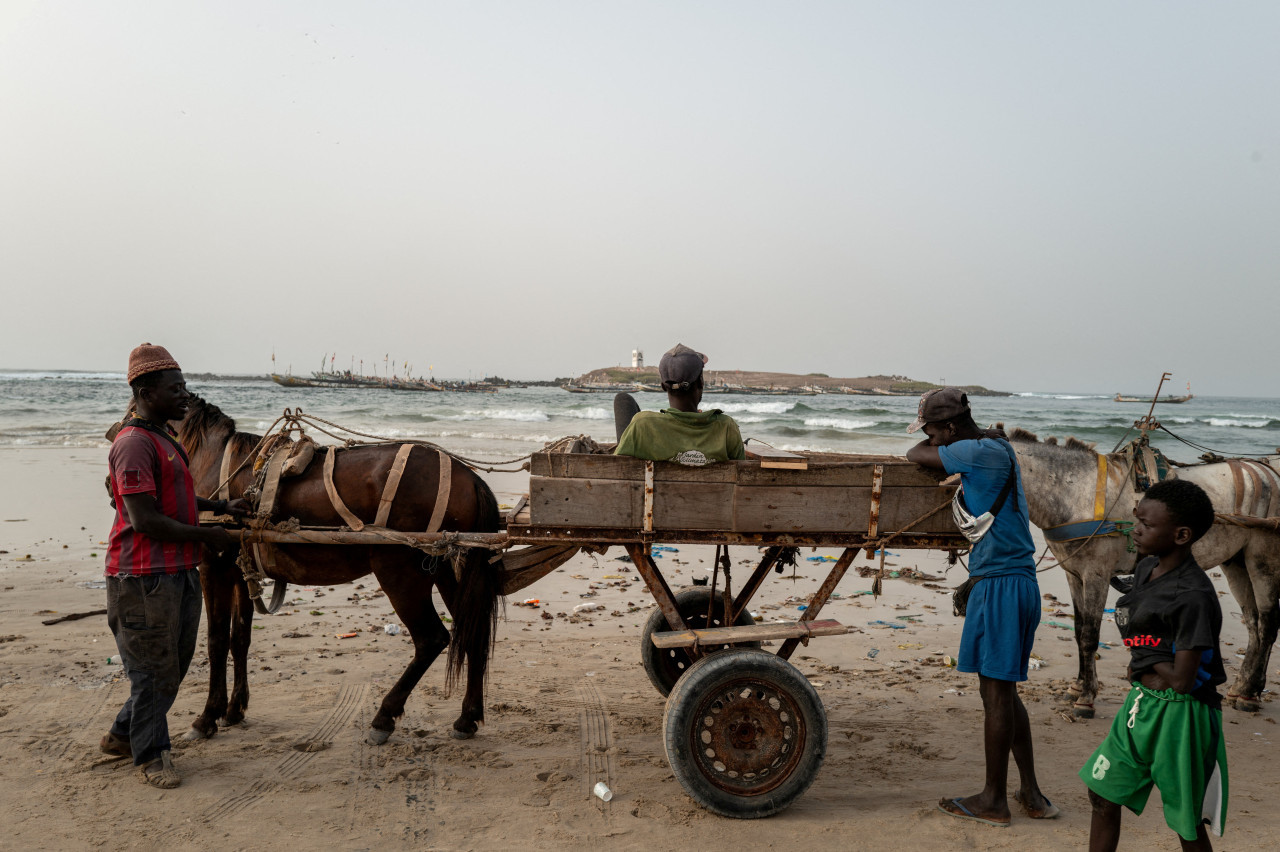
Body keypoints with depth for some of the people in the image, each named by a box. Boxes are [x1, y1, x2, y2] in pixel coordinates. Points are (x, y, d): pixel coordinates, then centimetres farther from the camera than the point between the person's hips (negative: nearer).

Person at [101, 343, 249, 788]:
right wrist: (207, 534, -15)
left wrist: (222, 506, 16)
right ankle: (150, 754, 21)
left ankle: (123, 734, 36)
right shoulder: (134, 444, -19)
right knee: (155, 669, 4)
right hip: (144, 577, -10)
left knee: (175, 663, 19)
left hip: (180, 572, 10)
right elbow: (146, 521, -24)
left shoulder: (165, 438, 14)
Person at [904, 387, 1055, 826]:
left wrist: (934, 442, 13)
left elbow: (915, 455, -6)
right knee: (1002, 689, 15)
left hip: (1001, 585, -10)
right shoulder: (996, 449, 15)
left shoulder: (978, 451, -16)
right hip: (1009, 580, 10)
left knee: (996, 690, -1)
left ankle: (993, 799, 10)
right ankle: (1031, 794, 23)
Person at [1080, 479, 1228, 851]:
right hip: (1140, 705, 8)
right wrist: (1144, 671, -2)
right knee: (1102, 794, 16)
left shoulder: (1194, 597, -23)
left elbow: (1181, 681, -23)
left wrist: (1142, 661, -6)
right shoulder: (1146, 568, 2)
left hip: (1178, 716, -8)